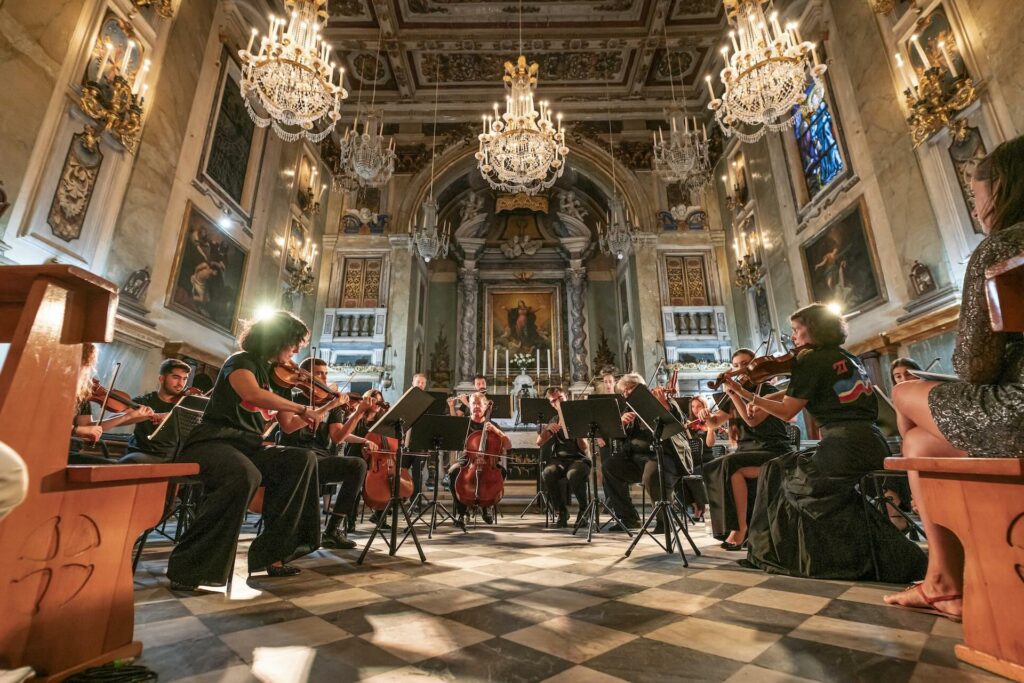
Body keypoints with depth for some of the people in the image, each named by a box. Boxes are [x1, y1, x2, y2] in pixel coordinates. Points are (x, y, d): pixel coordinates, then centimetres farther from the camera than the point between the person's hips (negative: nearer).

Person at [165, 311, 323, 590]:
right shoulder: (240, 361, -7)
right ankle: (187, 567, -22)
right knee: (245, 475, -39)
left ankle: (271, 552, -13)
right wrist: (302, 409, -26)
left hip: (248, 446, 7)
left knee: (304, 459, -17)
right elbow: (252, 394, -31)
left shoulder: (272, 373, 16)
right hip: (212, 442, -7)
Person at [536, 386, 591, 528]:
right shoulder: (551, 420, 12)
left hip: (578, 459, -2)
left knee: (573, 475, -37)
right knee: (547, 474, -32)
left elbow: (584, 447, -4)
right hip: (558, 459, 2)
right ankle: (562, 511, -9)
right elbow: (539, 443, 1)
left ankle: (584, 509, -8)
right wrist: (547, 428, -18)